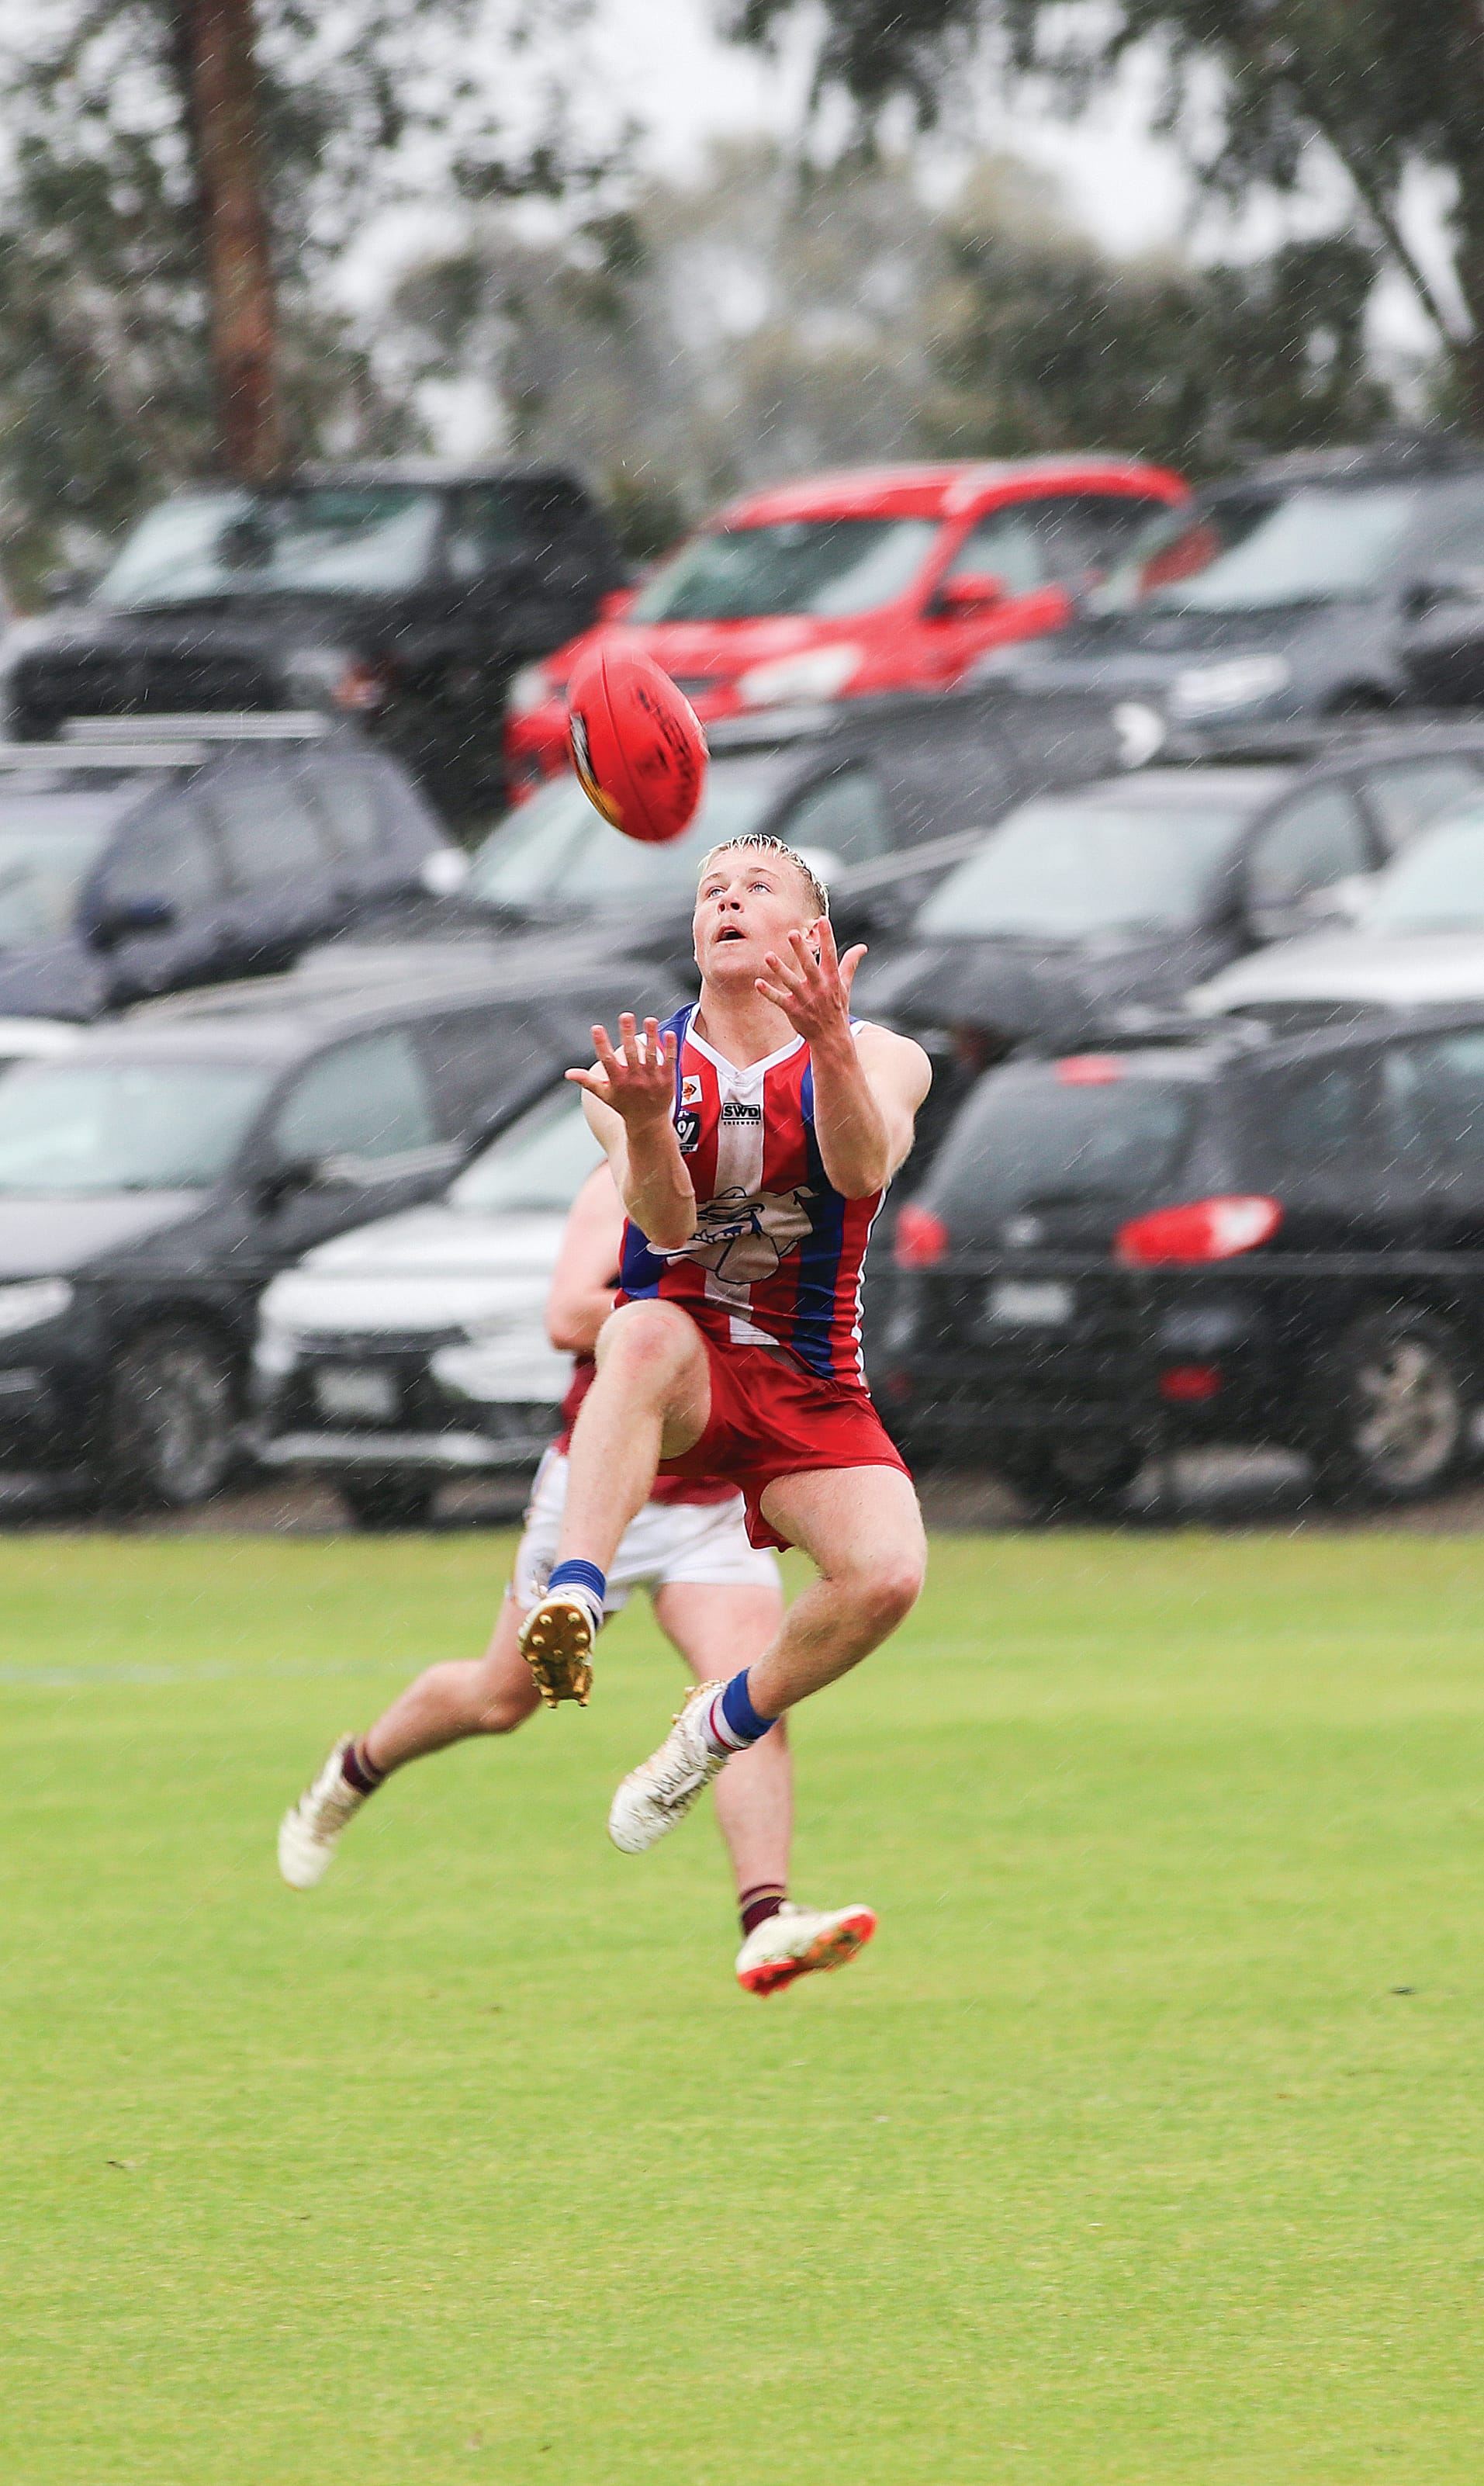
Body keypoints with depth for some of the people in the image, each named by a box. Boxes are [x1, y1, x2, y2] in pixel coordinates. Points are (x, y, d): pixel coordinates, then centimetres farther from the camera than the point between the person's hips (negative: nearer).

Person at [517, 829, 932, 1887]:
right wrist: (643, 1124, -38)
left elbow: (864, 1170, -23)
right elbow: (667, 1223, -15)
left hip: (810, 1390, 1)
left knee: (888, 1572, -26)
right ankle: (573, 1600, -50)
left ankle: (720, 1731, 0)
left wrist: (831, 1045, -42)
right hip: (678, 1370, -1)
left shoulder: (883, 1059, 0)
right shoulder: (646, 1064, 2)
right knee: (648, 1328, -38)